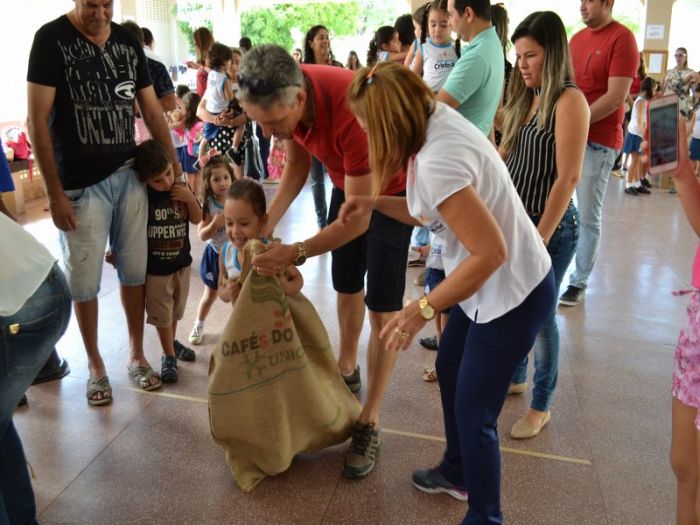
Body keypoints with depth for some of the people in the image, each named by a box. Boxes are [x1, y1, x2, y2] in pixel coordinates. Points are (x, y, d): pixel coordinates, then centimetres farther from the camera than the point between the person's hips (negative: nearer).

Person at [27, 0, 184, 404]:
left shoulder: (128, 41, 8)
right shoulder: (51, 39, -6)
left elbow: (152, 110, 13)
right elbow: (38, 121, -9)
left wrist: (173, 164, 8)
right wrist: (55, 192, -12)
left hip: (130, 174, 4)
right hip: (80, 184, -4)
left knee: (135, 270, 9)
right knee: (84, 280, 4)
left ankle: (137, 354, 26)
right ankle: (95, 365, 22)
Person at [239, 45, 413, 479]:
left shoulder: (350, 112, -40)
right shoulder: (283, 98, -20)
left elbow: (358, 220, -33)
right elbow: (298, 162, -2)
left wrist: (296, 253, -31)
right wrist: (267, 223, -13)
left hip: (390, 188, -6)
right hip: (346, 181, 7)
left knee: (382, 307, -6)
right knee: (346, 286, 18)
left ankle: (371, 422, 4)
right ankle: (348, 369, 40)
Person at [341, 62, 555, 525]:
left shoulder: (436, 162, -31)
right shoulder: (436, 121, -1)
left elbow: (491, 252, -31)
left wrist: (423, 309, -25)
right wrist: (375, 202, 2)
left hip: (513, 293, -10)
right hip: (493, 284, 10)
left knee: (474, 413, 3)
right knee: (449, 370, 24)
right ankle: (456, 473, 47)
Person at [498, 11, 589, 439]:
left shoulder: (569, 100, -14)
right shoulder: (527, 98, 9)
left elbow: (568, 177, -18)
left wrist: (541, 238, -18)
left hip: (552, 227, -6)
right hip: (517, 220, 7)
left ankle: (541, 406, 21)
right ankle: (516, 377, 38)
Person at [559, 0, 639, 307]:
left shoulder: (622, 38, -8)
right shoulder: (576, 38, 13)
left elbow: (616, 97, -15)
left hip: (598, 141, -7)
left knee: (588, 216, 1)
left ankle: (579, 282, 12)